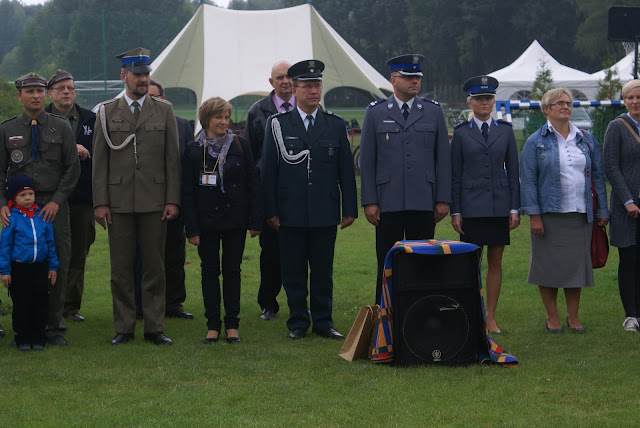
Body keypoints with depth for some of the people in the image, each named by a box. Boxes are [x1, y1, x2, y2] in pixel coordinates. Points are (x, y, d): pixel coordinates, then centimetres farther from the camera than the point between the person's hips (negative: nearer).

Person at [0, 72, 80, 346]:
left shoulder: (61, 127, 5)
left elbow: (72, 168, 3)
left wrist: (57, 201, -7)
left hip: (55, 208, 0)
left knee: (58, 267, -1)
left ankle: (55, 328, 8)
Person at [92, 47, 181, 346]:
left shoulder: (164, 110, 7)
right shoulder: (107, 112, 7)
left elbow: (172, 159, 5)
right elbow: (99, 160, 5)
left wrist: (172, 200, -2)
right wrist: (100, 202, -3)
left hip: (154, 200, 0)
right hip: (119, 201, 0)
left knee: (154, 266, 3)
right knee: (121, 267, 3)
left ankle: (154, 327, 9)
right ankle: (123, 328, 10)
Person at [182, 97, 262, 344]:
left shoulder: (240, 146, 2)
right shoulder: (193, 151, -1)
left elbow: (253, 184, 3)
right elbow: (187, 193, -1)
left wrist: (255, 221, -2)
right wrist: (191, 229, -6)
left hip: (235, 221, 0)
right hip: (207, 221, 0)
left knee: (232, 271, 4)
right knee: (210, 272, 4)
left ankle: (232, 325, 10)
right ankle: (213, 326, 10)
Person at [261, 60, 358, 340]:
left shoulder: (335, 124, 8)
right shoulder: (277, 124, 4)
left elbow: (346, 169, 9)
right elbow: (268, 170, 3)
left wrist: (350, 209, 4)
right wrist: (270, 211, -3)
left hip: (325, 212, 1)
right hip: (290, 214, -1)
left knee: (323, 271, 5)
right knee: (293, 272, 3)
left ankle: (323, 322, 14)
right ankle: (298, 322, 13)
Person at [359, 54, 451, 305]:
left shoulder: (434, 112, 8)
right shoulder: (376, 113, 5)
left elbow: (444, 158, 8)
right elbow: (366, 160, 4)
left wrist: (443, 199, 2)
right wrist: (369, 201, -3)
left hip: (423, 204, 1)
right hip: (388, 204, -1)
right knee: (388, 265, 2)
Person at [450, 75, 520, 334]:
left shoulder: (505, 131, 9)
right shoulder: (461, 133, 4)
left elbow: (513, 172, 9)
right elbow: (455, 175, 3)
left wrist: (515, 208, 2)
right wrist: (455, 211, -3)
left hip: (499, 205, 2)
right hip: (472, 205, -2)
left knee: (496, 262, 4)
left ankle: (491, 318, 11)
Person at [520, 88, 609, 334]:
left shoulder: (586, 140, 11)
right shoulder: (536, 142, 1)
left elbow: (598, 176, 13)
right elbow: (528, 180, -3)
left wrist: (602, 210, 7)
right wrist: (534, 215, -10)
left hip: (580, 214, 3)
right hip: (549, 215, -3)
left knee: (577, 264, 5)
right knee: (549, 265, 2)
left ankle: (573, 316, 18)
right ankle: (552, 317, 14)